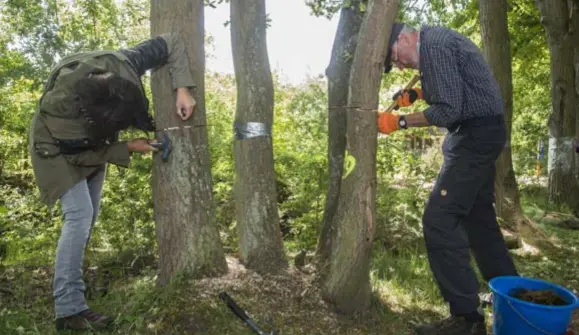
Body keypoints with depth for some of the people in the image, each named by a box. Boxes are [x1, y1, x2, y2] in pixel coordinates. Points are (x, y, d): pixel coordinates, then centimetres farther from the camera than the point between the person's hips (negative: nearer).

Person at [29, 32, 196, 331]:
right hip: (59, 146, -6)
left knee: (89, 214, 11)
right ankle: (69, 309, -14)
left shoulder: (123, 65, -33)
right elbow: (79, 155, -25)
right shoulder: (60, 107, -42)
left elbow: (172, 42, -22)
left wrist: (182, 89, -32)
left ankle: (69, 277, 30)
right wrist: (128, 148, -26)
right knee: (79, 214, -20)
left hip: (89, 140, 6)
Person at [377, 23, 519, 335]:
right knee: (477, 215, 17)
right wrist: (418, 92, 12)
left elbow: (448, 110, -22)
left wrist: (401, 122, -13)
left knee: (439, 219, -13)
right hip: (479, 134, 11)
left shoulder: (434, 45, -17)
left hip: (476, 134, -11)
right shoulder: (435, 41, 15)